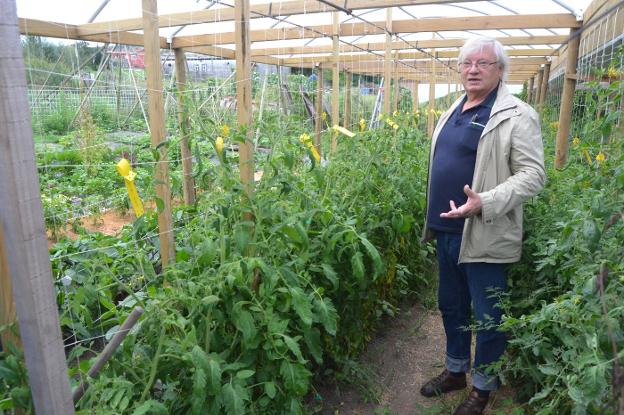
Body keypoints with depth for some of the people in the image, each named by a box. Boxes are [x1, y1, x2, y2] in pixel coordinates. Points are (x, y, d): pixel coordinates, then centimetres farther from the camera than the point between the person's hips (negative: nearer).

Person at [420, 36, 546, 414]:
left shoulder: (517, 115, -9)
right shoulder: (453, 112, 14)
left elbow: (532, 174, -14)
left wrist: (486, 204, -28)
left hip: (485, 237, -7)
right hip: (448, 231, 7)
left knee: (487, 317, 7)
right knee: (451, 307, 19)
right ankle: (455, 371, 38)